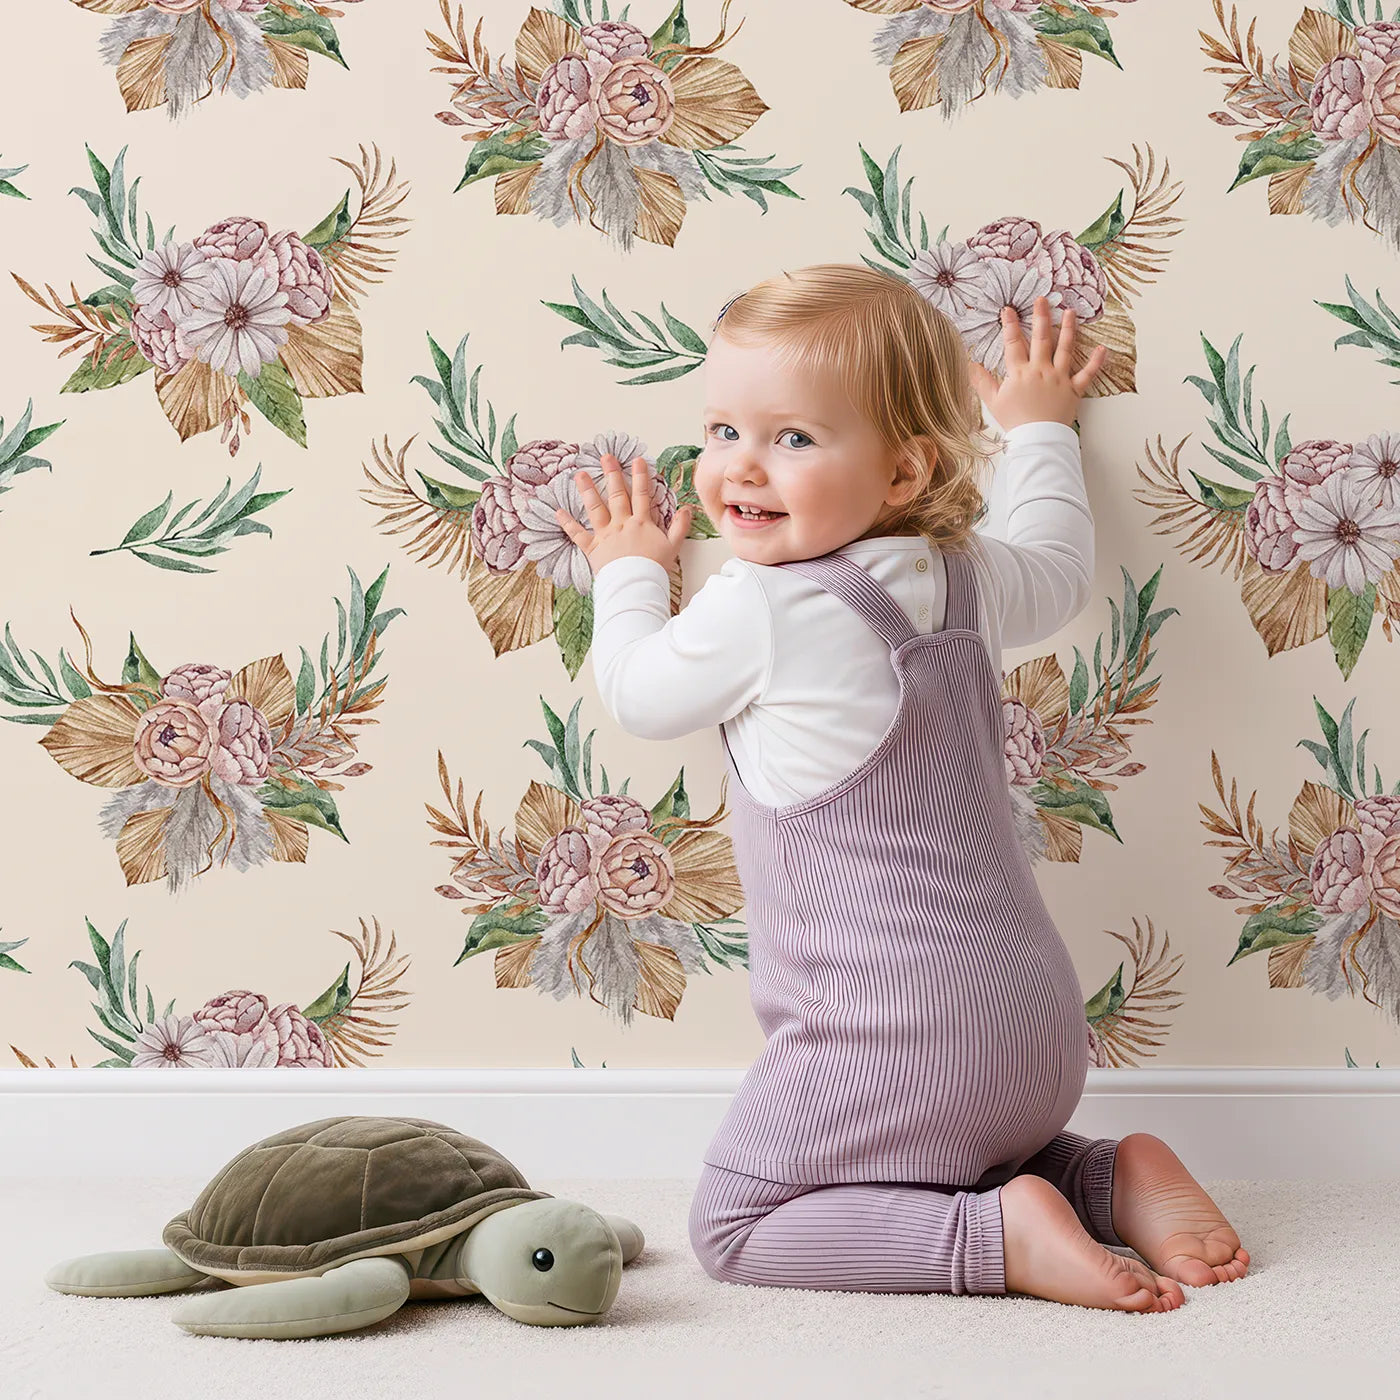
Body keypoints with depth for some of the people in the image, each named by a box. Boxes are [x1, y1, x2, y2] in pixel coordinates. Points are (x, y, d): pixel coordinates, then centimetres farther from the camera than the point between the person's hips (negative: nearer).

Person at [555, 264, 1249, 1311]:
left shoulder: (756, 611, -16)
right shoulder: (965, 579, 5)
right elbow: (1058, 566, 30)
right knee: (957, 1157, 35)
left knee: (733, 1224, 3)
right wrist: (1039, 429, 45)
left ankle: (1002, 1236, -11)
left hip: (892, 1047, -8)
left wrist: (630, 573, 24)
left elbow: (636, 693, 4)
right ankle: (1118, 1180, 11)